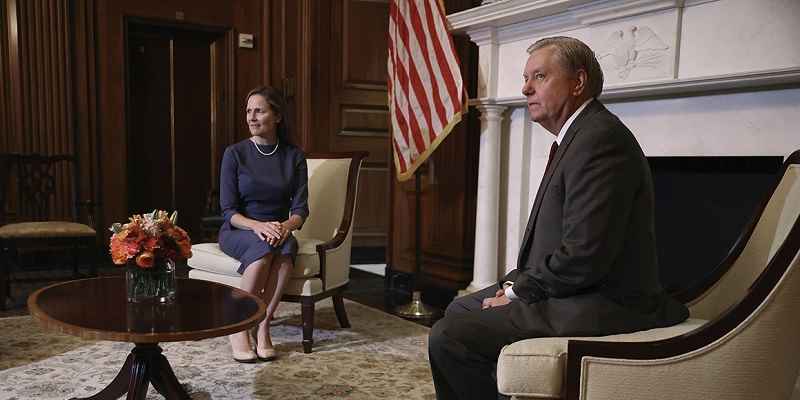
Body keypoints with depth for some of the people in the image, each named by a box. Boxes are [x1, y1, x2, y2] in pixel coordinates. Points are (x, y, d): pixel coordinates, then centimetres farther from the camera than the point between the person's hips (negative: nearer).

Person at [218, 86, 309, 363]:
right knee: (264, 247, -36)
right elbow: (228, 210, -7)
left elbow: (300, 207, -3)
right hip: (238, 231, -2)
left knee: (287, 245, -34)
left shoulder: (294, 156, 2)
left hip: (278, 229, 2)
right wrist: (257, 225, -27)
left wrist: (287, 225, -26)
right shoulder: (235, 153, -4)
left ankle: (263, 327, -26)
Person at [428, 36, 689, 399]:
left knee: (449, 336, -19)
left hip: (599, 309, -11)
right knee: (459, 310, 18)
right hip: (574, 291, 11)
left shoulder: (600, 138, -19)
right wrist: (519, 282, 4)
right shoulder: (579, 135, 15)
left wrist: (519, 290, -12)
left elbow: (584, 255, -26)